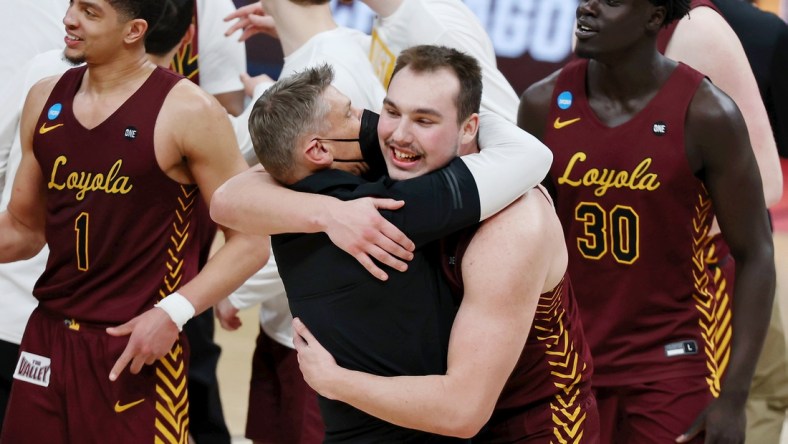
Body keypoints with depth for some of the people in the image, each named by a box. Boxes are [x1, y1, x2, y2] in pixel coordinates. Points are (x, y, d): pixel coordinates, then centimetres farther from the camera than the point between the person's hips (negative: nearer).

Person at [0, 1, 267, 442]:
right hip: (48, 337, 5)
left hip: (138, 344, -5)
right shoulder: (45, 100, 7)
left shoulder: (187, 112, -10)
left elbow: (250, 240, -9)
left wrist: (174, 313, -19)